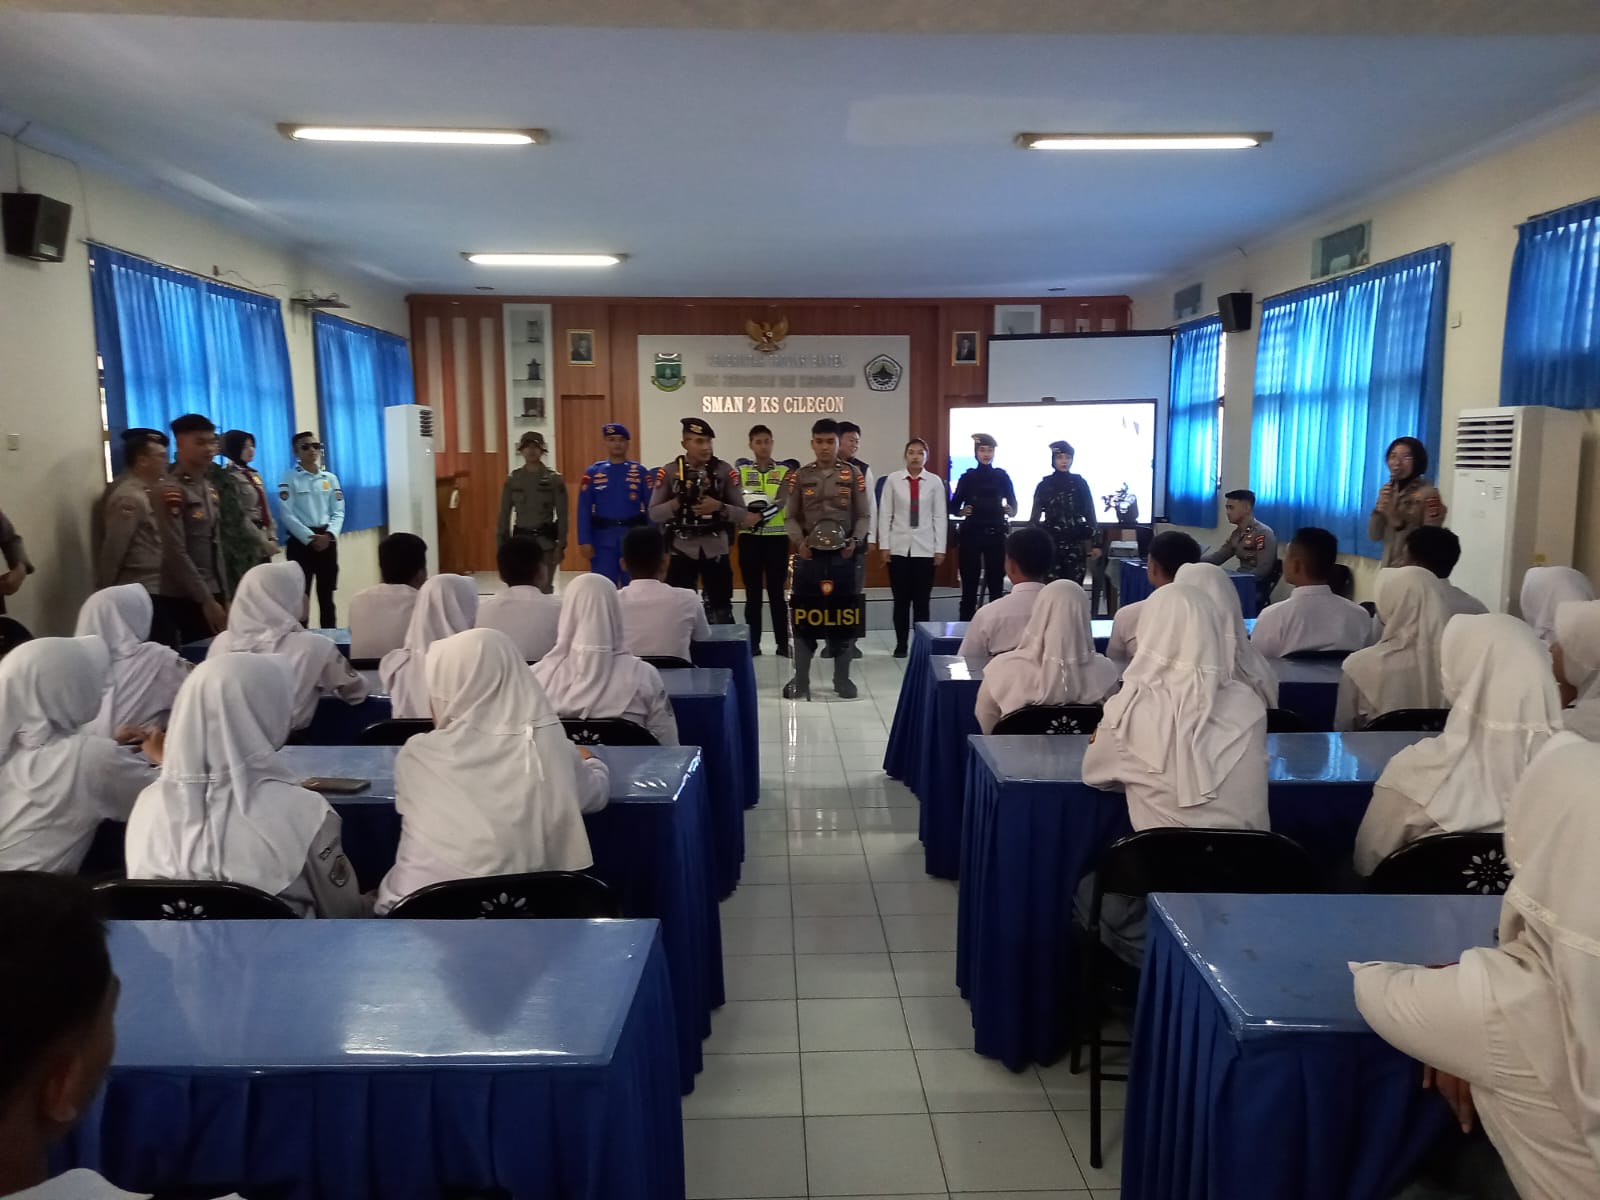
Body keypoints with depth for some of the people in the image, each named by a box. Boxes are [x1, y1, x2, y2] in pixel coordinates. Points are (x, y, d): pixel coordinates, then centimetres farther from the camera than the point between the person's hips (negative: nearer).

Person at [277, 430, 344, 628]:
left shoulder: (330, 478, 11)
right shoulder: (289, 479, -1)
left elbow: (338, 512, 6)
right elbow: (288, 515, -9)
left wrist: (329, 534, -12)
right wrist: (310, 538, -16)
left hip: (327, 541, 4)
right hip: (300, 541, -4)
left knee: (326, 595, 9)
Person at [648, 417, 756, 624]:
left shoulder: (724, 471, -1)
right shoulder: (669, 472, -2)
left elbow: (742, 513, -1)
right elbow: (654, 514, -2)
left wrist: (719, 506, -18)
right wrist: (678, 502, -17)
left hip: (715, 549, 0)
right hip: (683, 549, 0)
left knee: (720, 609, 9)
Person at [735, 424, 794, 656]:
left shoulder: (784, 471, 5)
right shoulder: (741, 470, 8)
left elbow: (781, 502, -10)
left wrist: (759, 515, -23)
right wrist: (768, 503, -16)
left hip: (777, 538, -1)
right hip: (749, 538, 1)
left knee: (776, 592, 2)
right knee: (752, 593, 6)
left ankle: (783, 643, 8)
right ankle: (752, 643, 12)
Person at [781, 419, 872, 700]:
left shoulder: (853, 475, 3)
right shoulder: (800, 476, 4)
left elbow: (863, 515, 5)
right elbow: (790, 517, 6)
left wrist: (855, 540, -11)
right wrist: (799, 541, -11)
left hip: (843, 555, 0)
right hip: (809, 555, 0)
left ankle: (842, 678, 18)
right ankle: (800, 680, 11)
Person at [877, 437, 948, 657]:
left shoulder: (935, 481, 1)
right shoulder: (892, 479, -1)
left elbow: (940, 517, 2)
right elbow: (885, 514, 1)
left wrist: (940, 548, -1)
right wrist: (884, 545, -3)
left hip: (925, 548, 0)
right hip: (899, 547, 0)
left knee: (922, 600, 3)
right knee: (901, 600, 5)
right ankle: (901, 644, 15)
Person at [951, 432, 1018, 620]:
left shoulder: (1002, 476, 7)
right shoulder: (967, 477, 6)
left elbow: (1014, 506, 6)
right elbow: (953, 506, 5)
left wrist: (1010, 511, -16)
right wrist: (961, 511, -16)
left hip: (996, 535, 1)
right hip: (971, 534, -1)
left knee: (996, 586, 0)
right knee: (969, 587, -2)